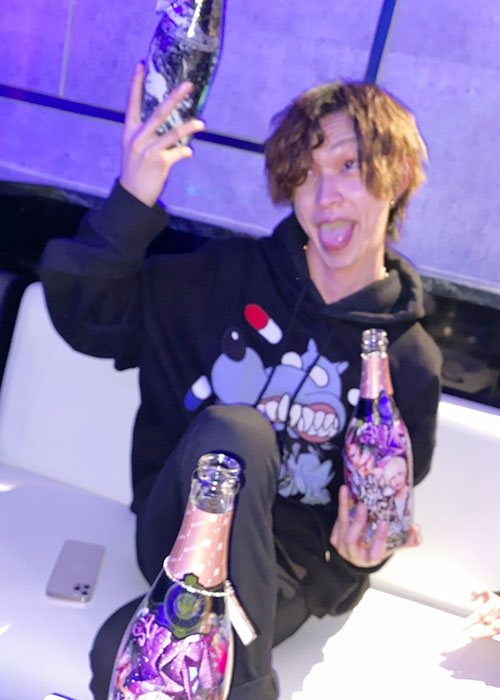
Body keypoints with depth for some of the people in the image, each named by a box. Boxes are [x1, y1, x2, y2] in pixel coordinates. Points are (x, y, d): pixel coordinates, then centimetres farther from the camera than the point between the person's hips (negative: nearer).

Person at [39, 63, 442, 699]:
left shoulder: (410, 361, -1)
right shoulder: (235, 273, -2)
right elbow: (87, 318, -6)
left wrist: (363, 550, -14)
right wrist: (132, 199, -21)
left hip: (283, 569, -2)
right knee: (230, 429, -35)